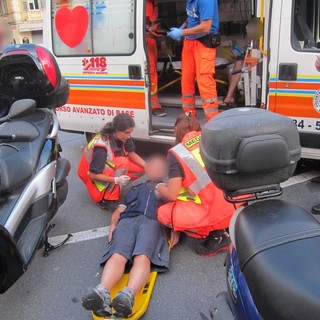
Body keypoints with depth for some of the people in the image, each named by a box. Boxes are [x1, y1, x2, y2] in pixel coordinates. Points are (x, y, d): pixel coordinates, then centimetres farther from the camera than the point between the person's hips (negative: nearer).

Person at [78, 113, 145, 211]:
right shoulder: (101, 146, -34)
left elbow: (131, 153, -2)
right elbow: (93, 175, -29)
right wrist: (116, 180, -39)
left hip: (111, 167, 7)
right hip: (94, 175, -7)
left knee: (139, 168, -9)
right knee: (122, 162, -31)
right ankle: (107, 200, -20)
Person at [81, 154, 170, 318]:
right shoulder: (135, 189, 43)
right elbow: (119, 210, 30)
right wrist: (113, 226, 9)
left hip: (153, 222, -2)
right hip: (127, 220, 2)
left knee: (142, 257, -36)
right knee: (117, 256, -32)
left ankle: (128, 296, -60)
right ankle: (102, 293, -56)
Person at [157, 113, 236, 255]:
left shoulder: (177, 153, -6)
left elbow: (172, 195, -5)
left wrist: (160, 189, 19)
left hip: (214, 211, -7)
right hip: (235, 206, 7)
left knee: (164, 214, 6)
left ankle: (216, 236, 7)